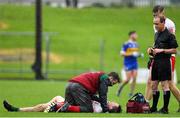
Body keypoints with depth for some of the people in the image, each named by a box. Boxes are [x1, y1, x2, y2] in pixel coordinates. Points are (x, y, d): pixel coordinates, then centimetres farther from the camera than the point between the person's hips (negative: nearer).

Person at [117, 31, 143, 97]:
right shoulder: (126, 44, -10)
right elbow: (122, 53, -14)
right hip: (128, 64, -6)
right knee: (128, 79, -7)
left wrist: (140, 55, 3)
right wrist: (132, 54, -20)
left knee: (134, 79, -4)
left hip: (135, 63, 6)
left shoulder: (136, 44, 12)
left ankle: (131, 93, 3)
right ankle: (120, 88, 17)